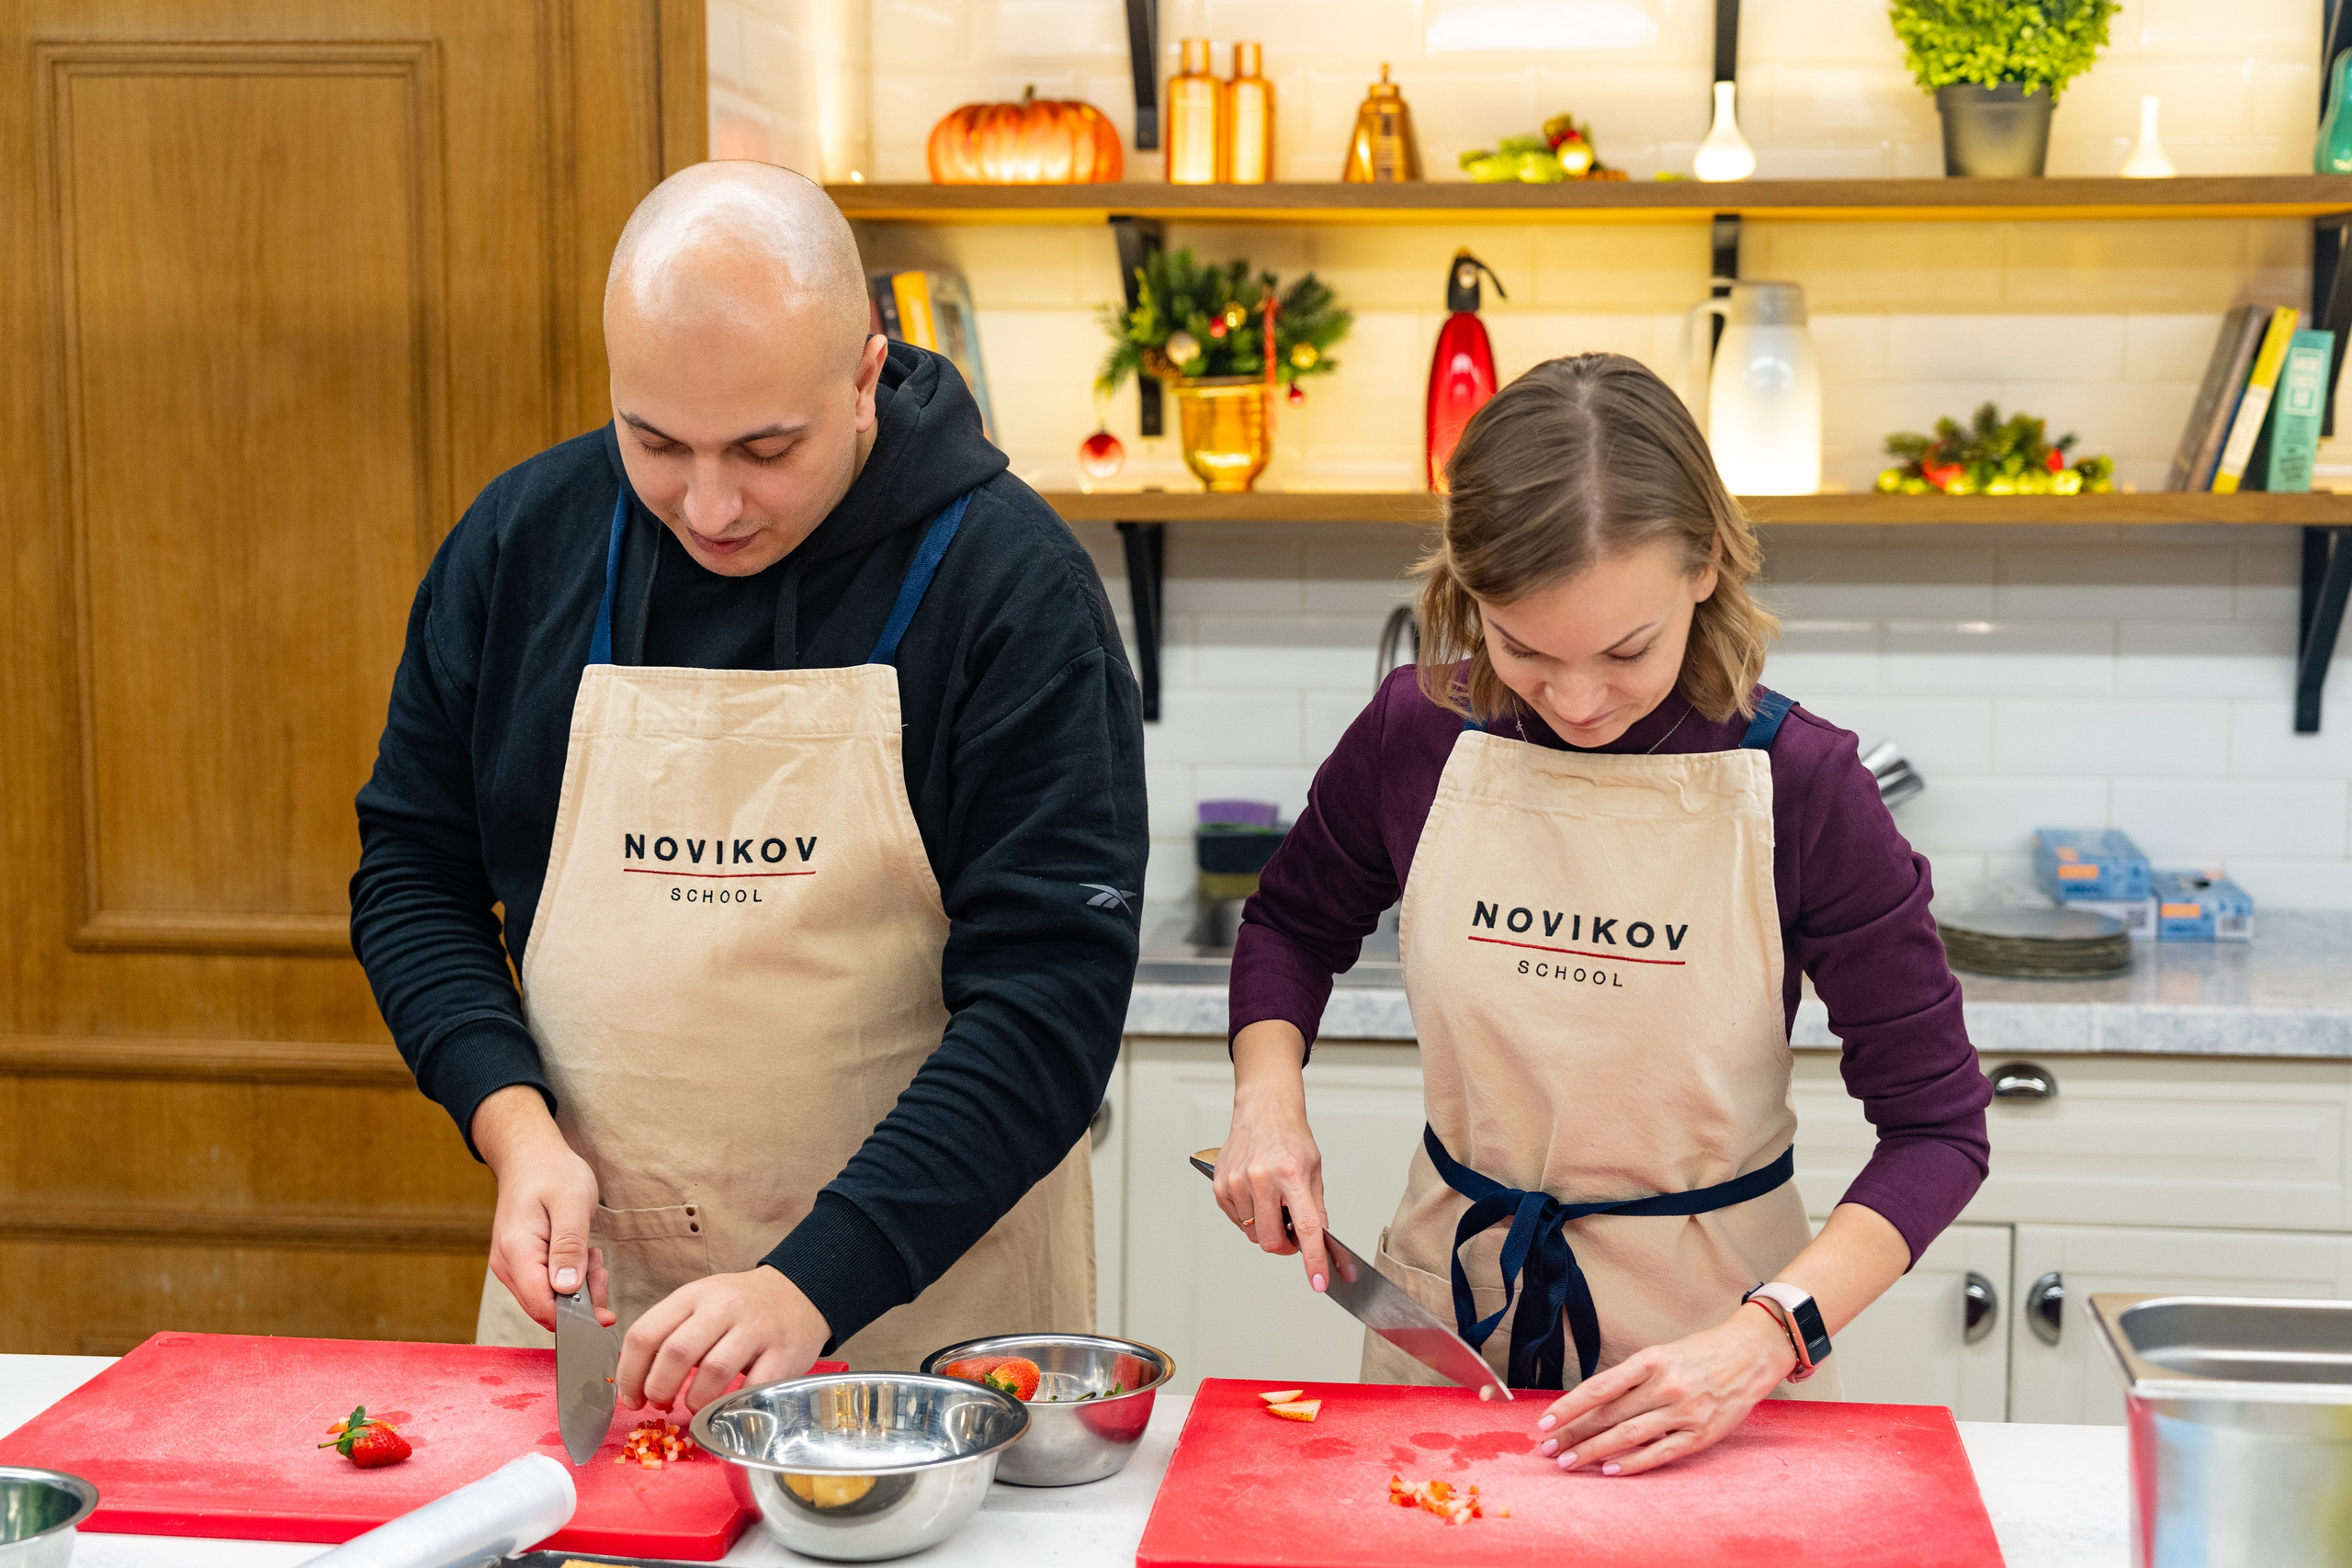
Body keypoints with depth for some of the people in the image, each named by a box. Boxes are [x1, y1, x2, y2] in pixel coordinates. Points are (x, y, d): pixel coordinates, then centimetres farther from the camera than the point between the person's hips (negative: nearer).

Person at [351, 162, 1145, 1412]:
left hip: (926, 1298, -3)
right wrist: (517, 1125, -9)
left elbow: (1051, 994, -18)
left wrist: (814, 1284, -26)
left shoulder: (1011, 581, -14)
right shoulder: (522, 538, -2)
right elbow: (410, 870, 8)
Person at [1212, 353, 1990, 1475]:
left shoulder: (1802, 786, -18)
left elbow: (1936, 1126, -14)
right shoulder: (1416, 735, -11)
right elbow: (1292, 923, 10)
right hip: (1451, 1300, 2)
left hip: (1711, 1312, -2)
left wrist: (1765, 1340, -27)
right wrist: (1268, 1101, -8)